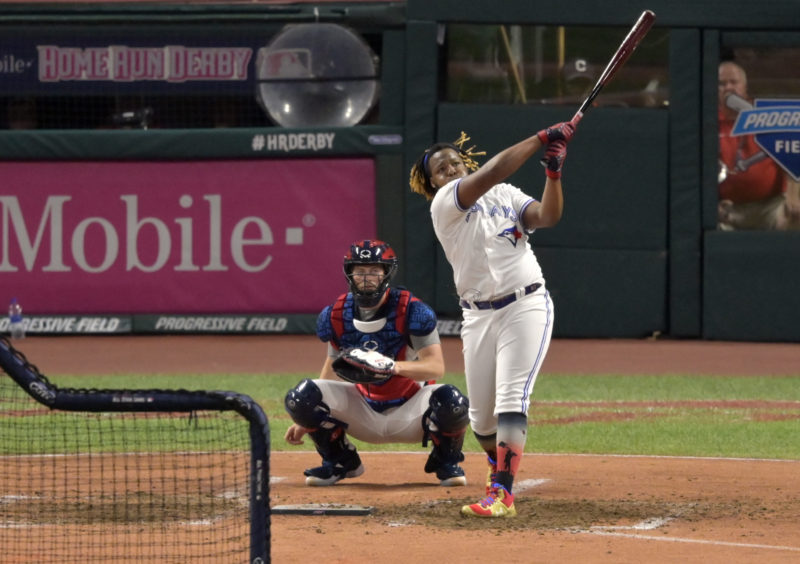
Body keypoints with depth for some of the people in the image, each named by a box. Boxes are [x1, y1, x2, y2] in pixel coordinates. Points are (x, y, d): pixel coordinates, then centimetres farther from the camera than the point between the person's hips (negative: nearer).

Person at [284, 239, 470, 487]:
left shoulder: (412, 311, -17)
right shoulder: (336, 316, -4)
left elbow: (436, 366, -24)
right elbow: (333, 368, 10)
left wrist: (395, 366, -44)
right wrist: (305, 419, 6)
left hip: (410, 411, -3)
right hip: (363, 412, 3)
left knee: (451, 401, -36)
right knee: (301, 395, -20)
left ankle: (445, 461, 2)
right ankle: (340, 461, 8)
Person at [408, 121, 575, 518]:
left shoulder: (507, 195, 10)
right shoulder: (443, 204, -5)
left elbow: (547, 216, -5)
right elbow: (490, 173, -18)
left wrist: (553, 172, -18)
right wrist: (541, 139, -19)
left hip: (526, 305, 0)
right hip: (479, 316, 0)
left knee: (511, 401, -15)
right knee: (482, 414, 7)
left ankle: (502, 492, -21)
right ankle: (499, 466, 39)